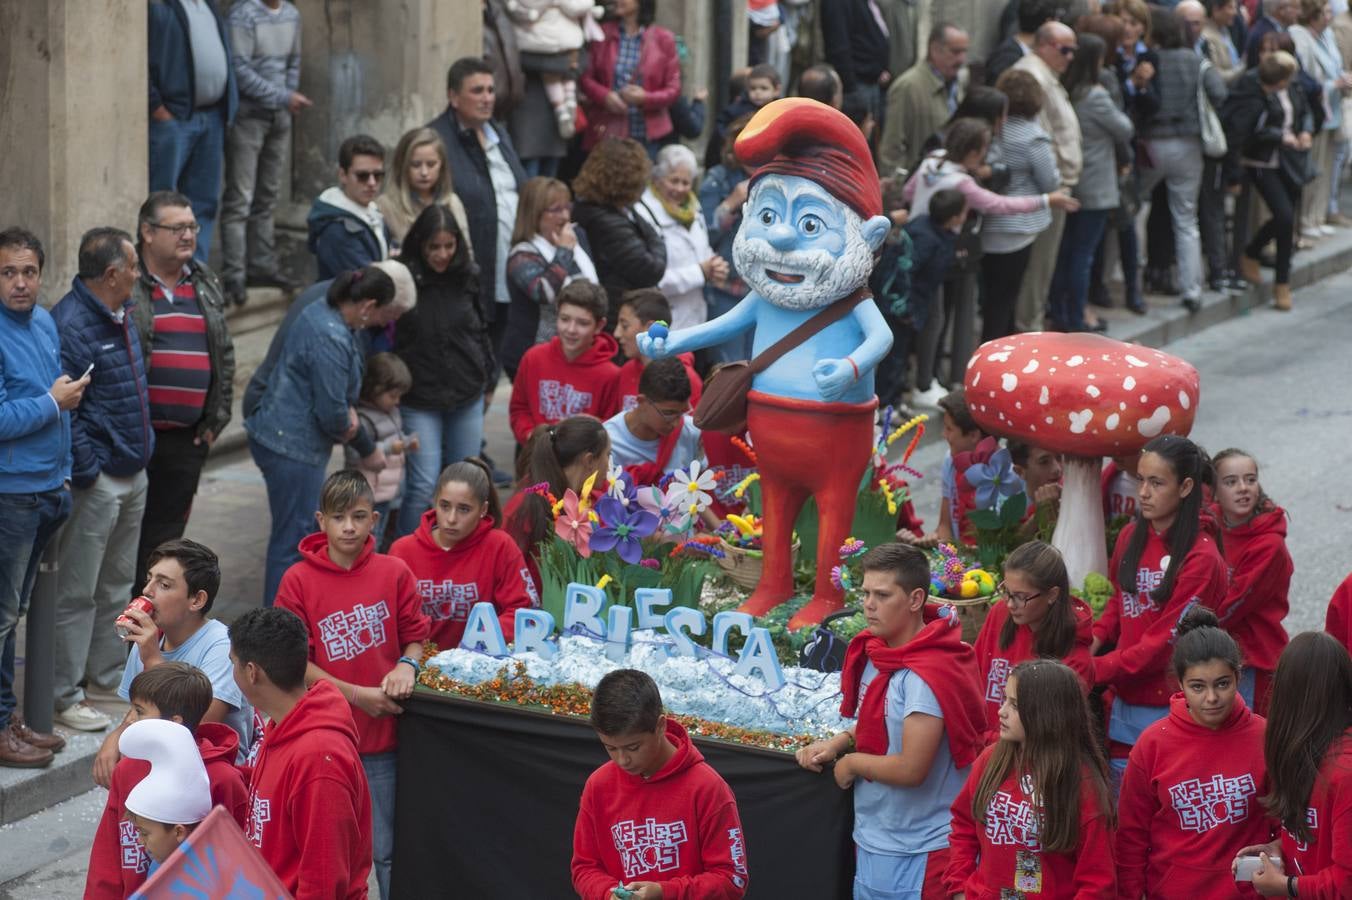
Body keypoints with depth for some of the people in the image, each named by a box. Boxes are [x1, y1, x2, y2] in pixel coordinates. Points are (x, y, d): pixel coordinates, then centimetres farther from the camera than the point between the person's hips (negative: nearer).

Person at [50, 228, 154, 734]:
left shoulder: (120, 318, 11)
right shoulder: (70, 326, -20)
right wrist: (86, 473, -20)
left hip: (133, 475, 10)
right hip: (96, 482, -10)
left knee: (118, 584, 19)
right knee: (77, 593, -3)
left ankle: (108, 675, 30)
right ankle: (65, 696, 3)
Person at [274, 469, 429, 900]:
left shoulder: (394, 573, -2)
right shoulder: (298, 580, -6)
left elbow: (415, 636, 8)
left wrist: (407, 665, -15)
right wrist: (357, 695, -14)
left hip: (382, 737, 1)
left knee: (387, 850, 9)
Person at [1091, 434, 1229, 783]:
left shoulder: (1200, 558, -14)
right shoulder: (1132, 536, 7)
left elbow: (1165, 641, -15)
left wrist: (1096, 669, -14)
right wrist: (1096, 639, 0)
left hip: (1169, 705, -6)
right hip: (1126, 699, 6)